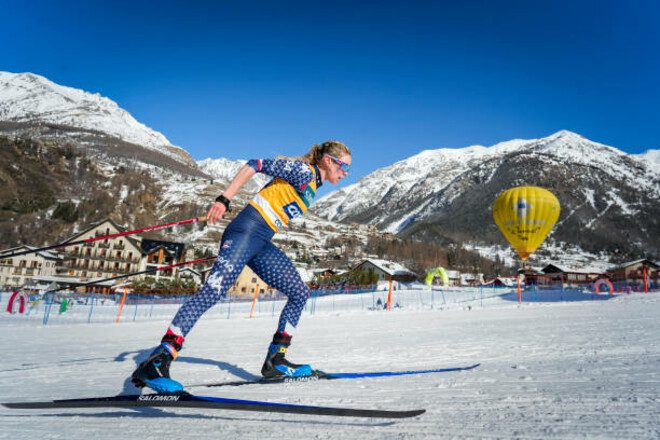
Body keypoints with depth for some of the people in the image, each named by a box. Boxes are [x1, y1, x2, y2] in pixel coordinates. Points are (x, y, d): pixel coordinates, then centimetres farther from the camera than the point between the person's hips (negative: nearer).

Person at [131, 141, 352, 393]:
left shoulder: (313, 186, 22)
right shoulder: (304, 170, -6)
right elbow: (256, 165, -11)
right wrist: (224, 201, -19)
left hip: (261, 244, 10)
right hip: (247, 230, -9)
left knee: (300, 294, 7)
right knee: (214, 291, -21)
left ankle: (275, 361, 10)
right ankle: (157, 361, -21)